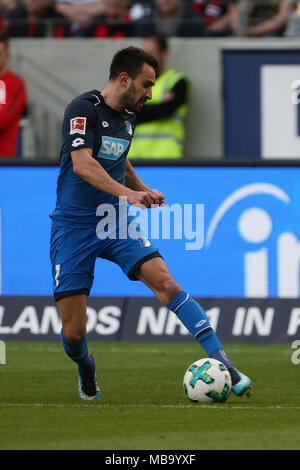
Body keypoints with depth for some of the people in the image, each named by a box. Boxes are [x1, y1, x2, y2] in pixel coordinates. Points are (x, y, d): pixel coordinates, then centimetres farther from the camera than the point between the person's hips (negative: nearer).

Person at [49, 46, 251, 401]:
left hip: (116, 223, 5)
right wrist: (128, 194, -37)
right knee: (73, 331, -6)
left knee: (165, 281, -19)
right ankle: (86, 374, 28)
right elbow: (82, 163, -27)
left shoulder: (128, 117, 12)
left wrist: (144, 191, 27)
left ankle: (220, 361, -24)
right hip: (74, 224, -5)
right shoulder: (83, 109, -12)